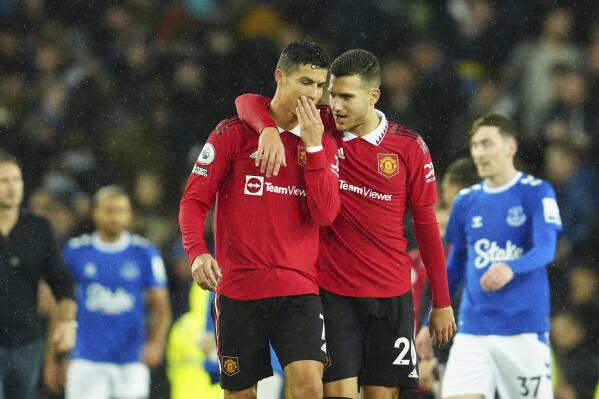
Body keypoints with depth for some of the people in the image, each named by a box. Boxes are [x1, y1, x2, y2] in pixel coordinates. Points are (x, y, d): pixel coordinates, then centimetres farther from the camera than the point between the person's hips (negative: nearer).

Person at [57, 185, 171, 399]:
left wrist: (156, 342, -17)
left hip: (131, 361, 0)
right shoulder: (75, 251, 4)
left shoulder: (144, 252, 2)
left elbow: (161, 307, 2)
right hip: (87, 362, 0)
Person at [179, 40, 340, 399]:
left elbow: (326, 214, -3)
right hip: (239, 286, -1)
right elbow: (194, 200, 1)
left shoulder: (323, 142, 8)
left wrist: (313, 146, -8)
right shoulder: (234, 133, 1)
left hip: (300, 288, 1)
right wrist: (197, 252, -17)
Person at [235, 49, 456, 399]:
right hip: (332, 293, 0)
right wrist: (269, 130, -24)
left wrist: (442, 303, 6)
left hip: (391, 296, 0)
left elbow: (426, 225, 5)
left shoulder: (409, 147, 0)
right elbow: (250, 103, 0)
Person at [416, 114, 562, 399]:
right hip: (472, 331, 4)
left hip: (524, 329, -4)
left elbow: (546, 249, -17)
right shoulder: (466, 201, 12)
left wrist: (511, 268, -37)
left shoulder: (537, 193, -3)